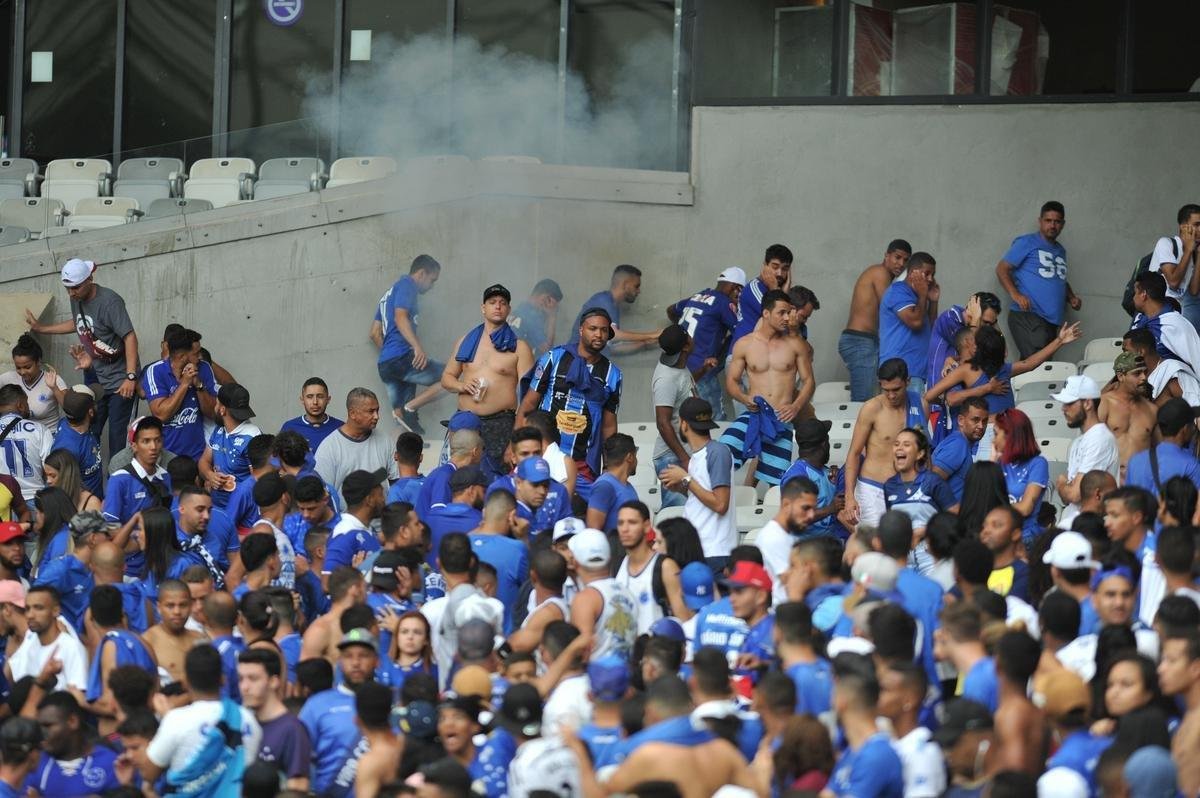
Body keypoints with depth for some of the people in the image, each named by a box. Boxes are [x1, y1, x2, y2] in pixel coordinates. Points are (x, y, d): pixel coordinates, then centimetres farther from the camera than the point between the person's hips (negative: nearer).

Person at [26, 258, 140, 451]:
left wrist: (131, 377, -29)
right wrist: (40, 328, 28)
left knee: (117, 436, -8)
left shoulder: (109, 302, -19)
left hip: (120, 383, -7)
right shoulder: (77, 300, 5)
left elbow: (130, 337, -23)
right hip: (96, 381, 7)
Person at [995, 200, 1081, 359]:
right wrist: (1015, 294, -19)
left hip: (1051, 320, 8)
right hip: (1027, 315, -8)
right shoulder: (1027, 243, 0)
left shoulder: (1060, 251, 23)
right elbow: (1002, 269, -4)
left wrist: (1072, 298, 14)